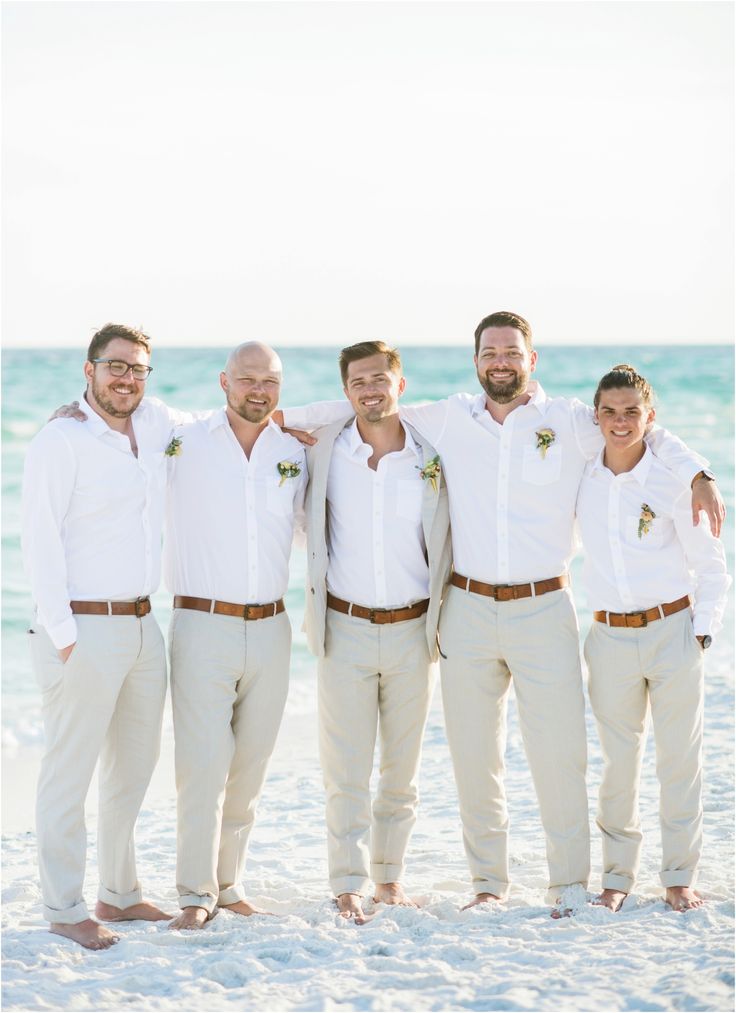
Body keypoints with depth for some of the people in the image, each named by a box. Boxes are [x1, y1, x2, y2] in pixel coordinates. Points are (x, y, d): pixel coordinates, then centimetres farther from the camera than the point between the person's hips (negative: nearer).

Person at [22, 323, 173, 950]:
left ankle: (120, 893, 27)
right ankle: (64, 909, 5)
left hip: (142, 628, 8)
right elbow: (40, 541, -13)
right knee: (71, 773, -2)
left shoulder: (157, 428, 10)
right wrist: (62, 634, -17)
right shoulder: (60, 442, -10)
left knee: (134, 766, 15)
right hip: (84, 629, -7)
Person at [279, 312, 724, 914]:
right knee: (474, 756, 6)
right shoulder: (450, 420, 7)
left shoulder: (570, 421, 2)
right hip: (468, 610, 2)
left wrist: (697, 474, -4)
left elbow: (646, 432, 10)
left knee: (558, 752, -5)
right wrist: (285, 417, 10)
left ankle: (571, 885, 7)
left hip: (543, 609, -2)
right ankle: (489, 881, 19)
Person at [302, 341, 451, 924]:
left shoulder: (432, 460, -1)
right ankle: (349, 887, 2)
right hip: (346, 630, -1)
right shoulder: (324, 454, -2)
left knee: (403, 766, 10)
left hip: (413, 632, 1)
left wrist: (443, 622, 7)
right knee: (346, 770, -3)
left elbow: (445, 548, 10)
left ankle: (390, 875, 22)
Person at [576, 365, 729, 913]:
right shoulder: (582, 475, 0)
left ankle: (680, 877, 16)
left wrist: (702, 631, -5)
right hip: (611, 637, 2)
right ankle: (618, 873, 21)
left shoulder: (673, 483, -7)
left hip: (672, 632, -2)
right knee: (619, 762, 8)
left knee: (681, 758, 5)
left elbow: (711, 564, -1)